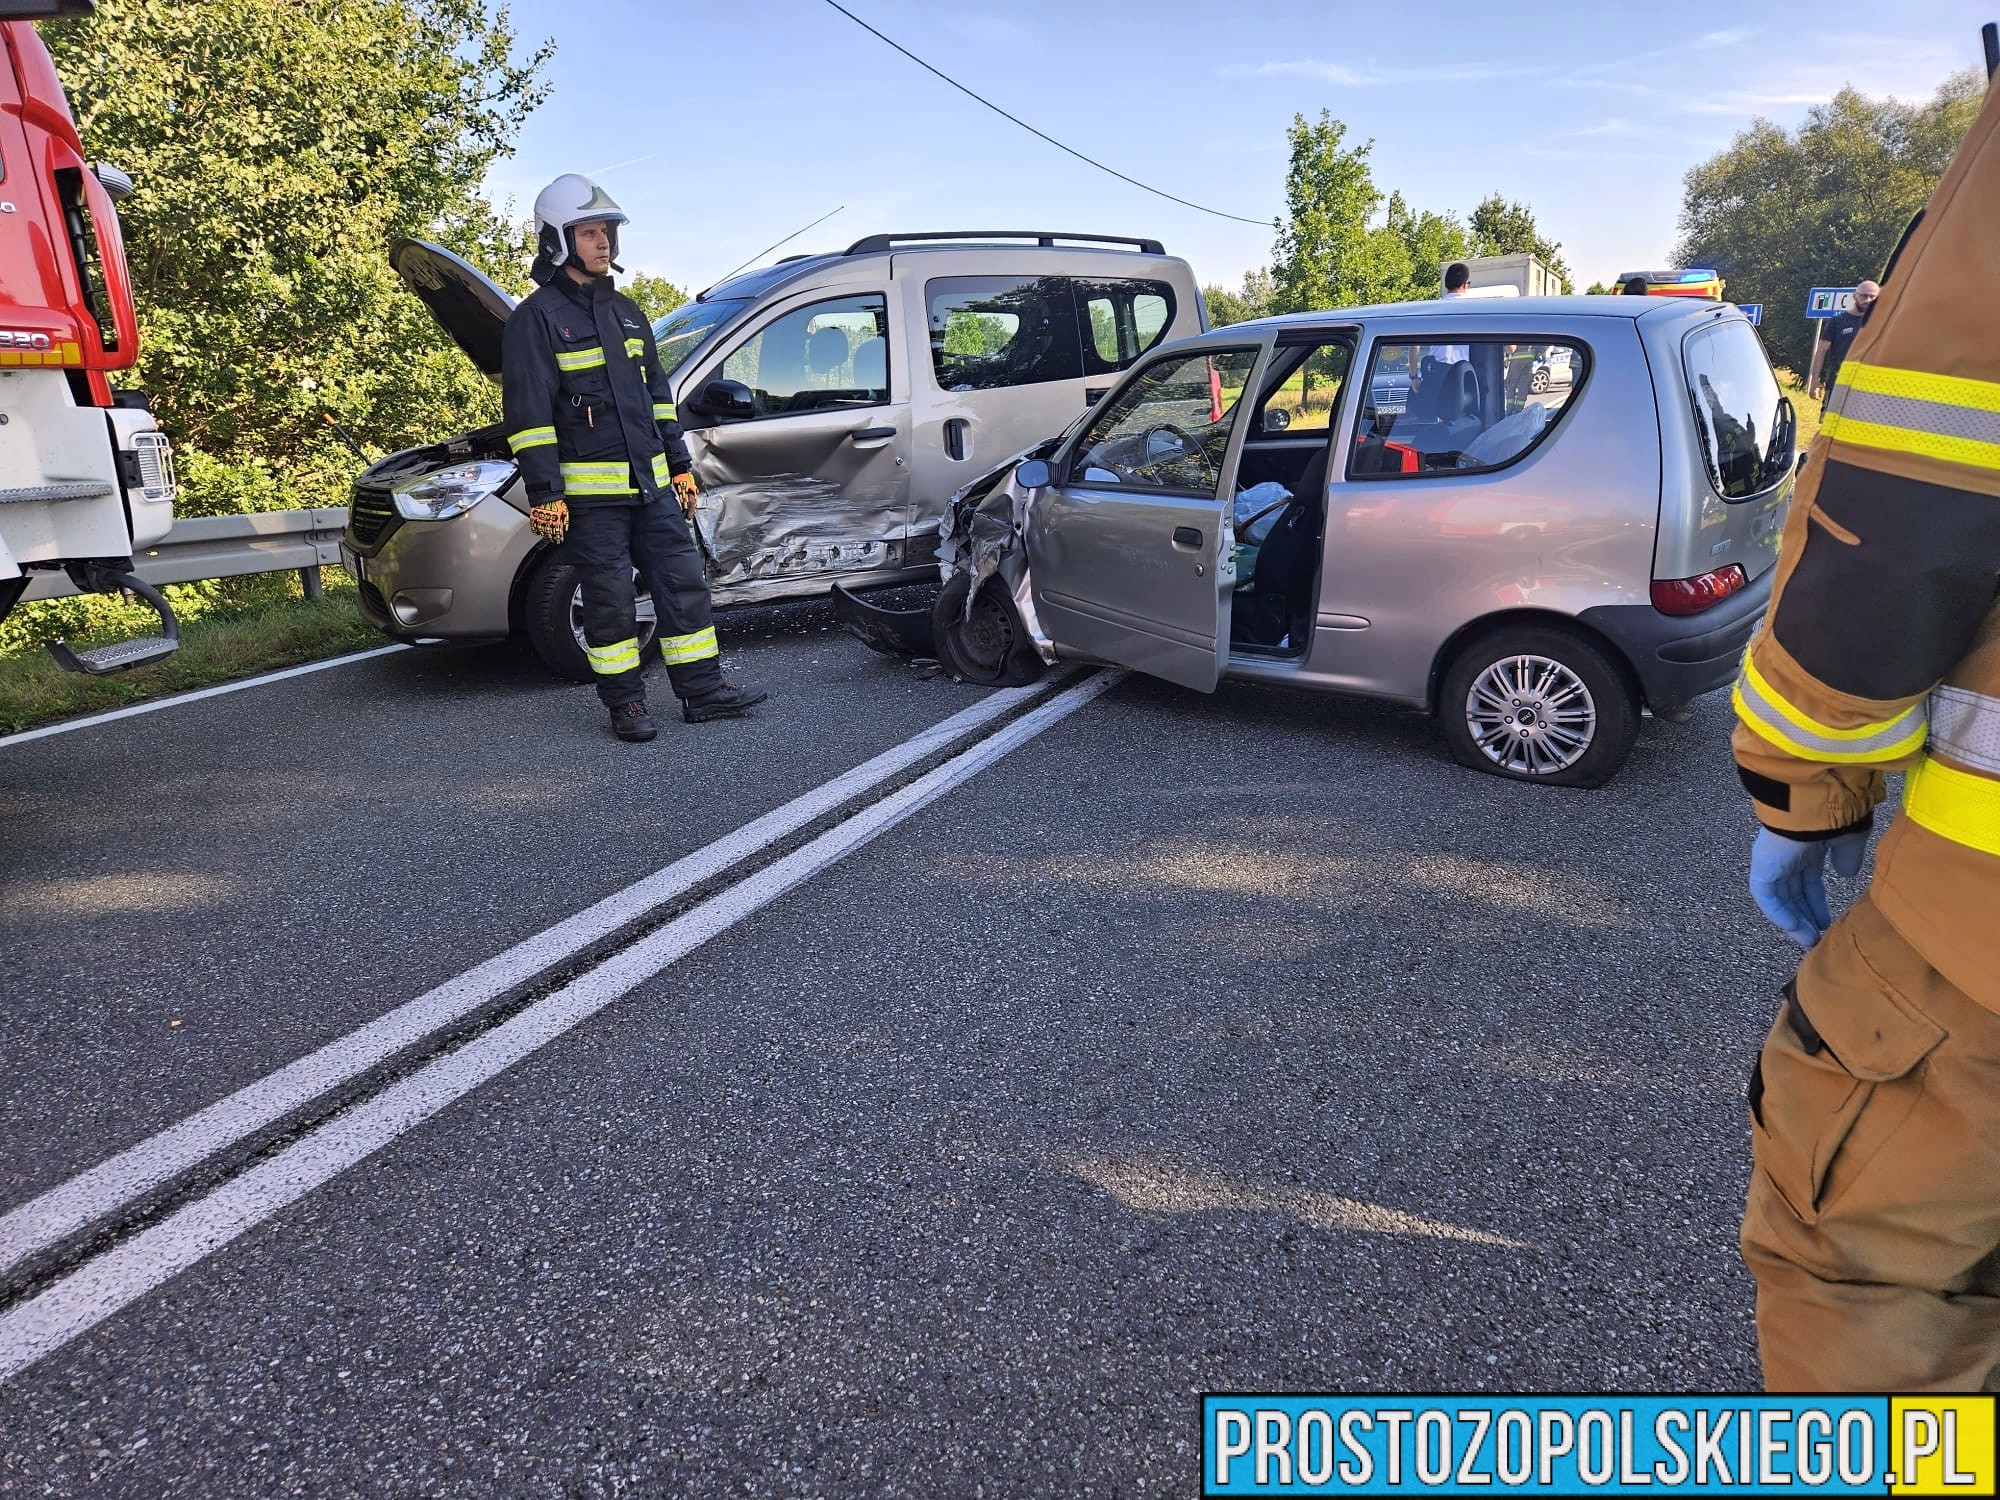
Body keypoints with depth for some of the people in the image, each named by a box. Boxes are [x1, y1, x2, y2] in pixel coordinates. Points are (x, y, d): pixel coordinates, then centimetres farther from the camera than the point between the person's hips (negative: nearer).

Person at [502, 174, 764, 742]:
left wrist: (679, 465, 17)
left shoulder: (625, 311, 16)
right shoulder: (536, 318, -6)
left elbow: (657, 393, 21)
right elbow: (528, 413, -11)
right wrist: (544, 495, -16)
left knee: (683, 582, 5)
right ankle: (625, 704, 12)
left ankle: (703, 690, 14)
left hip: (651, 485, 6)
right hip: (590, 492, -6)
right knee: (611, 600, 0)